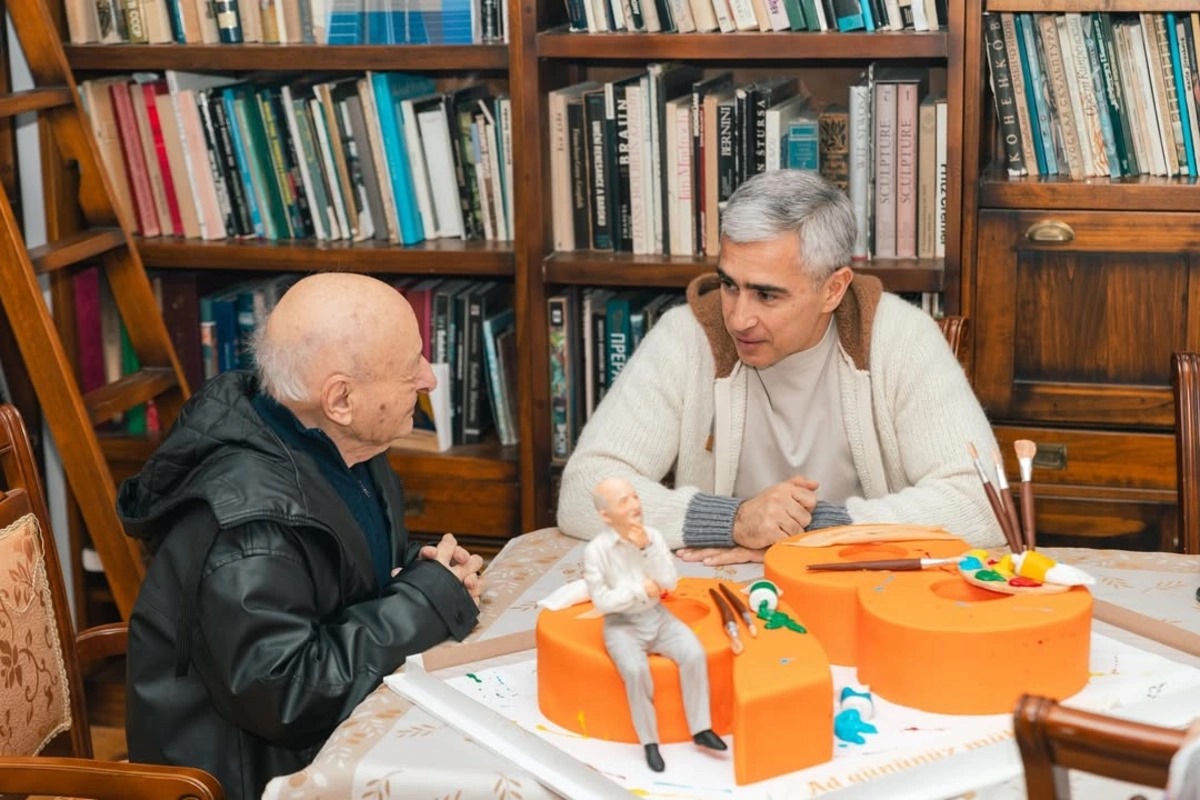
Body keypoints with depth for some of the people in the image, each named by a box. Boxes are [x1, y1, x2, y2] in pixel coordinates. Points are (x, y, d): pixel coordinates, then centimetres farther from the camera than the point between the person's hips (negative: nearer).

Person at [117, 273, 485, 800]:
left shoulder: (345, 450, 0)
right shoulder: (247, 517, -27)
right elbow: (284, 696, -28)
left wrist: (420, 568, -5)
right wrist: (430, 599, -21)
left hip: (341, 733, 8)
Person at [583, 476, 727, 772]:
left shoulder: (653, 537, -2)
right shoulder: (596, 550, -13)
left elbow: (670, 583, -8)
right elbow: (602, 601, -13)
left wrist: (647, 548, -18)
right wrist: (640, 590, -14)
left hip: (657, 616, 4)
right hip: (621, 624, -4)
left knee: (694, 655, -21)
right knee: (636, 670, -32)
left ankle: (701, 729, -6)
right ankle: (649, 741, -14)